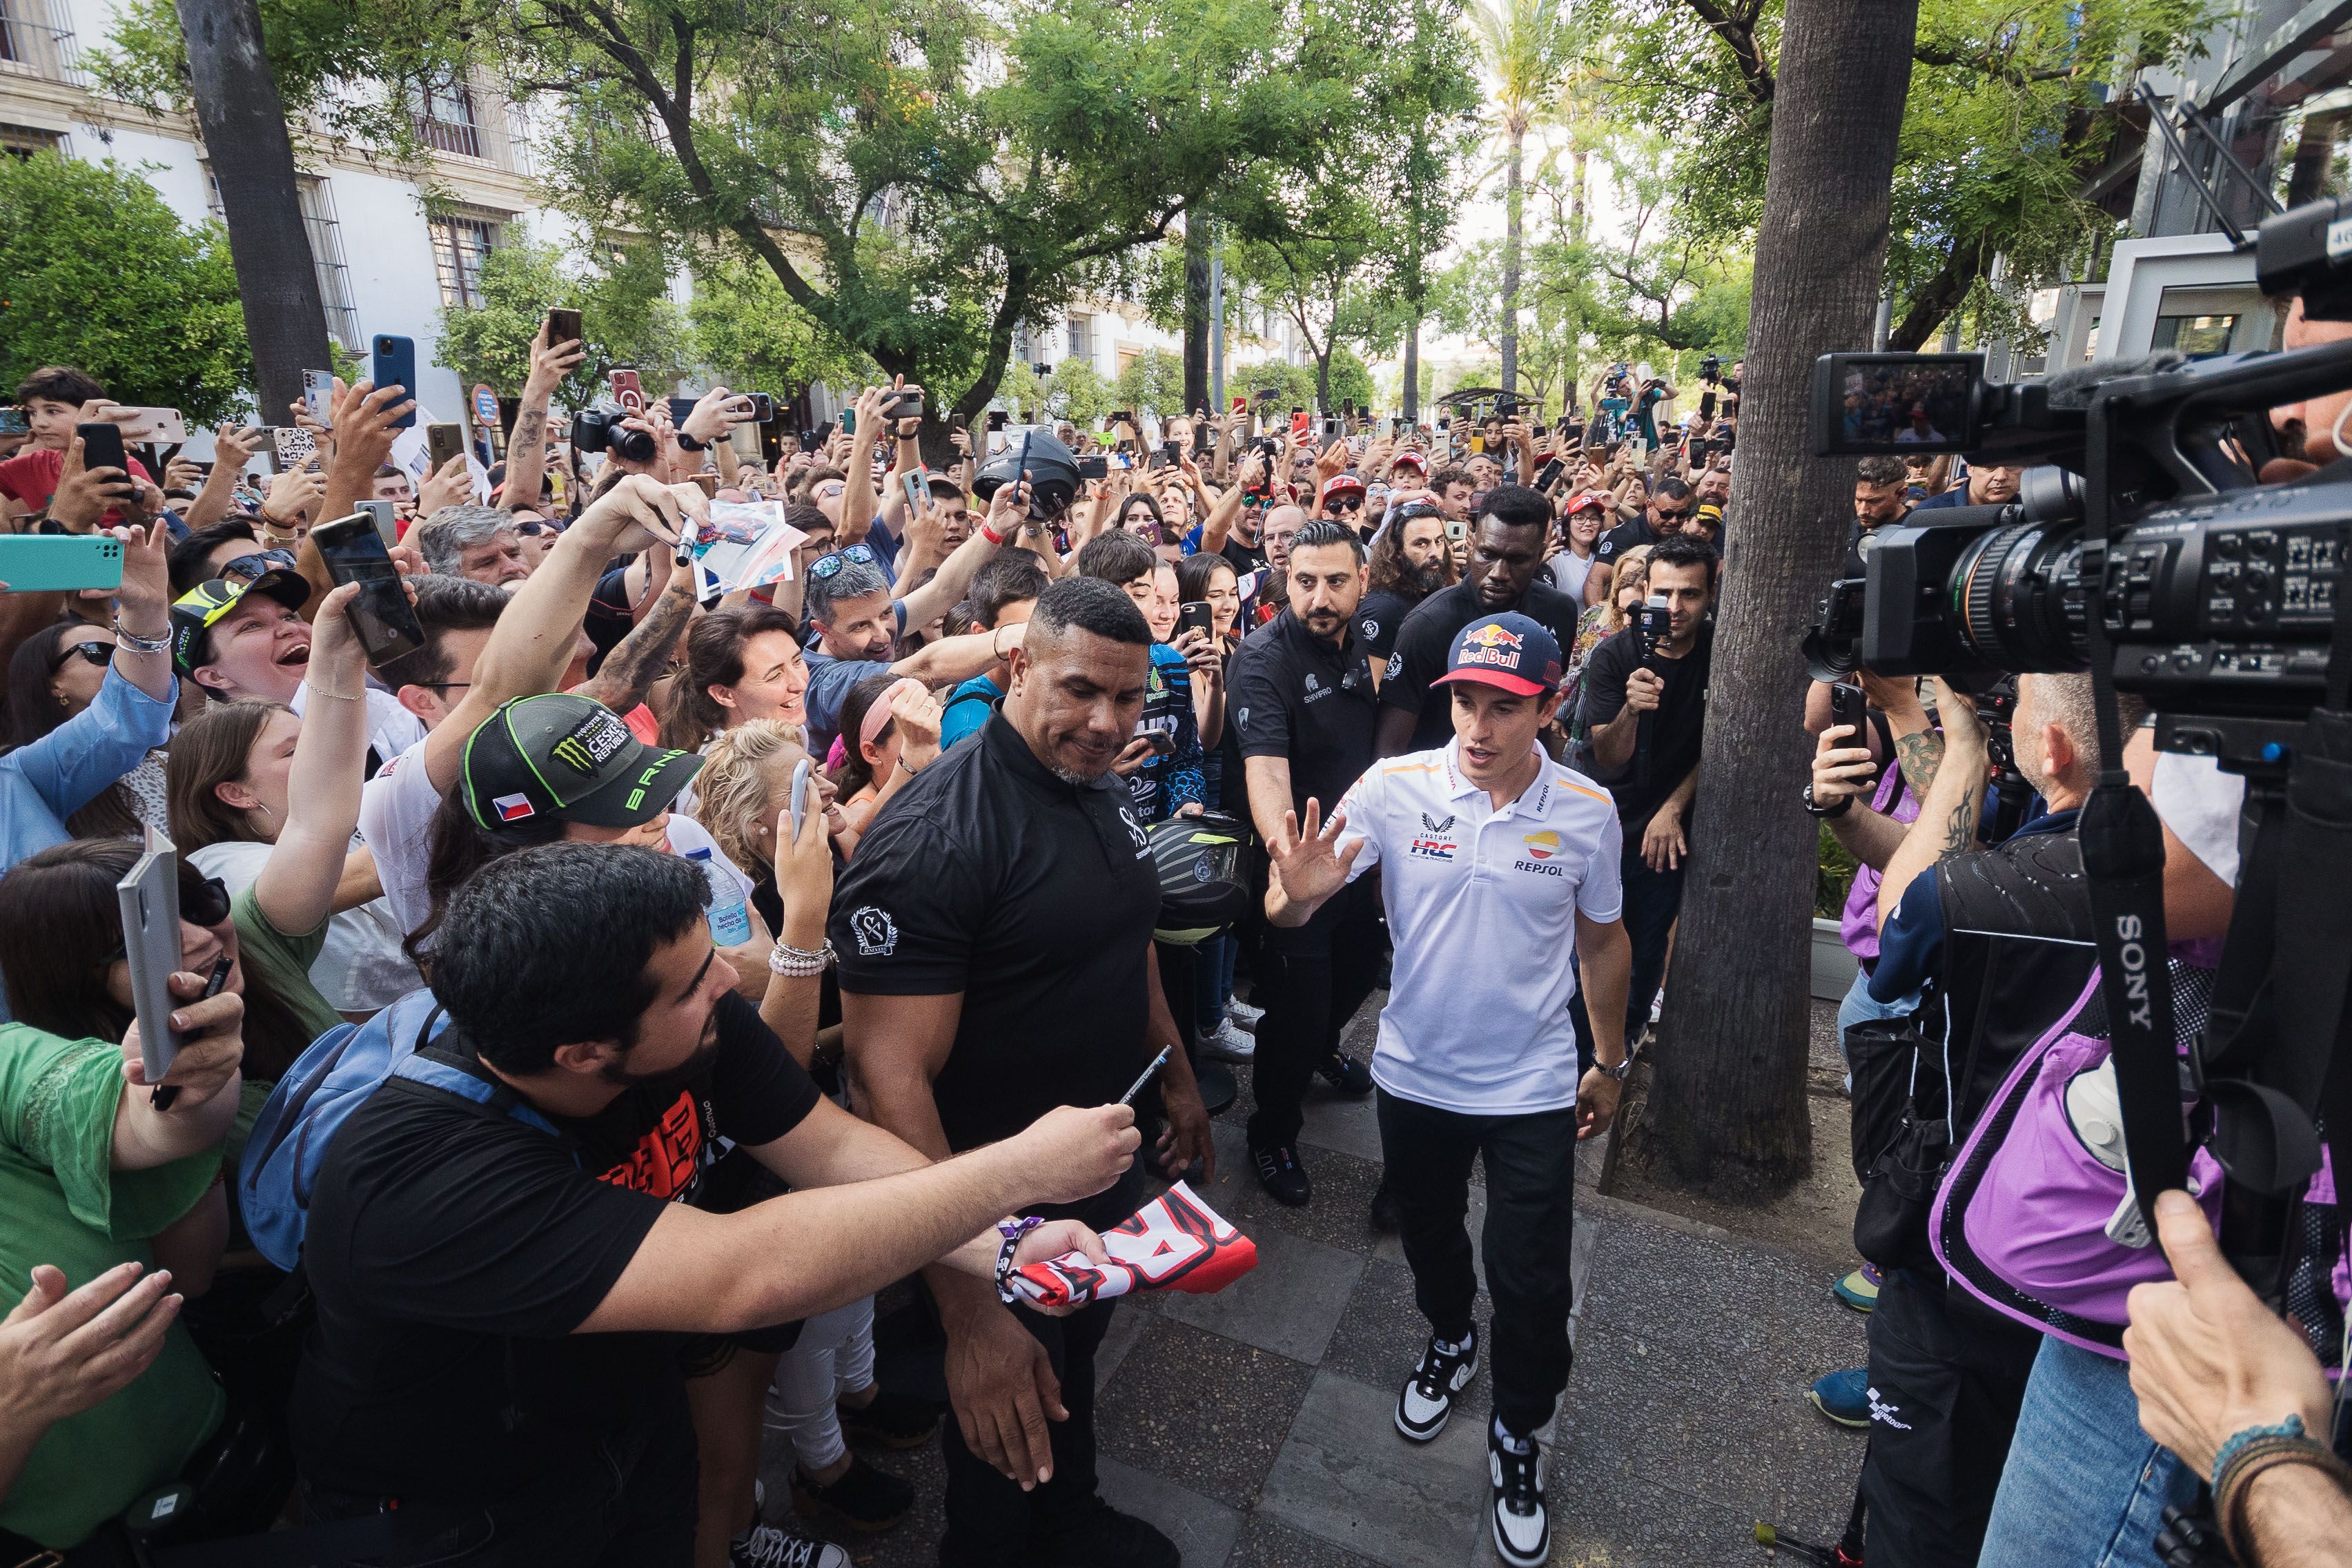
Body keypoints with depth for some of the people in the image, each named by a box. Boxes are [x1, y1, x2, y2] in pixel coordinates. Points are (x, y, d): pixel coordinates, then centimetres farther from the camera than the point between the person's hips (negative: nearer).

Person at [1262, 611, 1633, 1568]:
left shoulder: (1587, 811, -11)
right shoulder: (1395, 787, -17)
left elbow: (1602, 939, 4)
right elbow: (1289, 909, -19)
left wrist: (1610, 1062, 12)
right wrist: (1297, 895, -43)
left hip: (1533, 1088, 0)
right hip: (1415, 1073, 1)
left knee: (1531, 1282, 8)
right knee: (1427, 1236, 23)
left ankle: (1519, 1437, 37)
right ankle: (1450, 1342, 55)